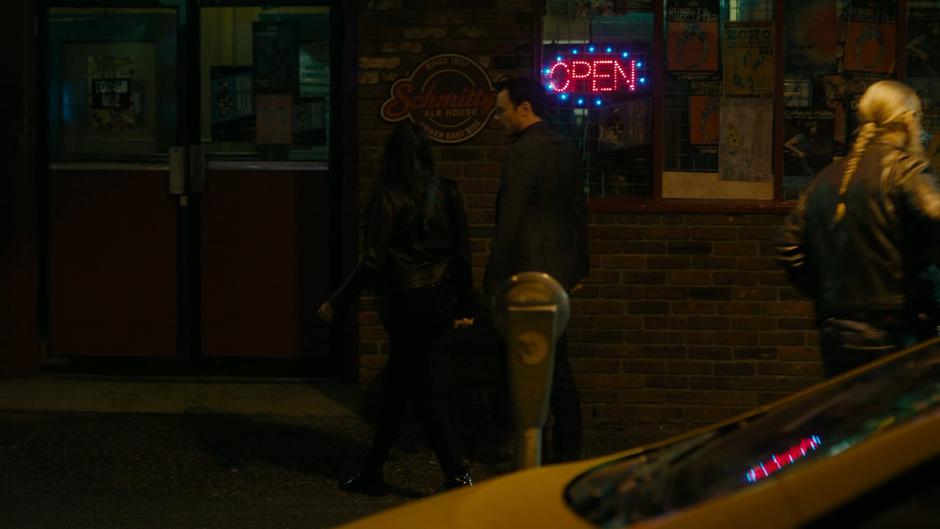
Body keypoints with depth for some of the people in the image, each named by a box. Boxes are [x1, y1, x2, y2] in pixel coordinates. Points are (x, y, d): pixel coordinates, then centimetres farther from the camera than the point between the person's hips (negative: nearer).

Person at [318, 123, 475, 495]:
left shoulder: (391, 198, -13)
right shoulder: (446, 193, 5)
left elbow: (373, 262, -14)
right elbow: (462, 251, 8)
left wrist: (335, 301, -5)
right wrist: (462, 306, 17)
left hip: (410, 303, -7)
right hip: (442, 298, 7)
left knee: (420, 390, 2)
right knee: (396, 385, 16)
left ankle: (457, 475, -1)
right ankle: (372, 472, 23)